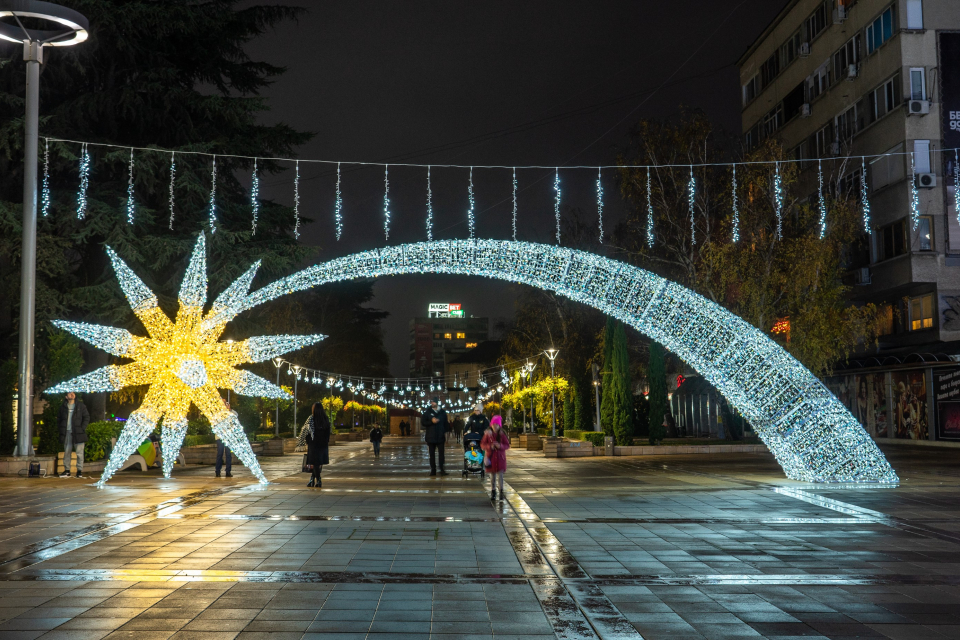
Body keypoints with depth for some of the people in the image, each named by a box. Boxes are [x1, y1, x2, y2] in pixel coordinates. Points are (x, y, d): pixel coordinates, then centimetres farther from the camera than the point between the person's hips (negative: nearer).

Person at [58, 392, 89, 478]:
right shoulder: (63, 407, 10)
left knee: (79, 452, -3)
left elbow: (86, 417, 4)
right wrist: (61, 428, 6)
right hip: (67, 432, 3)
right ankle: (67, 470, 13)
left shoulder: (81, 406, 4)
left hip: (77, 432, -3)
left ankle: (79, 470, 2)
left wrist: (82, 428, -5)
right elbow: (59, 418, 19)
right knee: (66, 451, 6)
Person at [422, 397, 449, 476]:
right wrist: (431, 421, -13)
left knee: (441, 453, -5)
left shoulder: (442, 412, 9)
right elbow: (423, 422, 1)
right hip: (431, 437, 0)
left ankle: (442, 469, -3)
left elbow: (445, 423, 12)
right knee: (432, 453, 3)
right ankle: (433, 470, 7)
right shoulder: (427, 412, 6)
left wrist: (445, 433, 6)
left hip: (440, 436, 0)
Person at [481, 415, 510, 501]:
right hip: (491, 457, 1)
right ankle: (493, 492, 18)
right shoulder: (488, 433, -2)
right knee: (492, 475, 8)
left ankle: (501, 491, 5)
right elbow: (482, 444, 1)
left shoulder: (502, 434, -4)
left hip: (500, 457, -1)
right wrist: (489, 446, -17)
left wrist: (500, 446, -20)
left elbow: (507, 445, -1)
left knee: (500, 474, -5)